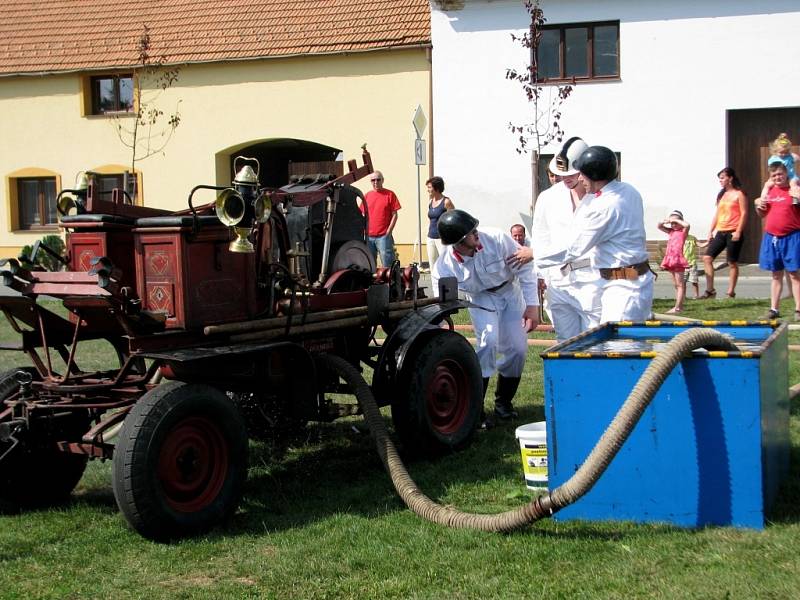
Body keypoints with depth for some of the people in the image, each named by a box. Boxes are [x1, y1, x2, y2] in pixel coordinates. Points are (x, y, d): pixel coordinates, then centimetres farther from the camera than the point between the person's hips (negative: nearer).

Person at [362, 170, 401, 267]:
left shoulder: (389, 194, -1)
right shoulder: (367, 195, 11)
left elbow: (394, 215, -2)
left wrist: (388, 231, -9)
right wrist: (365, 231, 5)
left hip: (384, 236, -5)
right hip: (369, 236, 5)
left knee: (387, 264, -6)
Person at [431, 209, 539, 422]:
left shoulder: (497, 239, -31)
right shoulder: (443, 268, -30)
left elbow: (524, 268, -17)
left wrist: (532, 305, -17)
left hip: (510, 291, 2)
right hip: (480, 298, -2)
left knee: (517, 349, -4)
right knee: (489, 341, -25)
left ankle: (503, 402, 20)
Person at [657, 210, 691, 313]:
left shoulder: (683, 231, -3)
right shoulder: (671, 231, 16)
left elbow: (687, 225, -24)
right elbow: (659, 226, 17)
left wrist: (676, 220, -14)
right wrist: (665, 221, -1)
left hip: (678, 260, -8)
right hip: (670, 259, 8)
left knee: (680, 284, -8)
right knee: (675, 284, 12)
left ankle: (677, 307, -14)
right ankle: (679, 306, 18)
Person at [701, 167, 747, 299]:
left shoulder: (739, 194, -2)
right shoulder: (721, 195, 18)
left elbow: (744, 213, -9)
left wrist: (738, 231, -17)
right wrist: (711, 231, 12)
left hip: (732, 233, -7)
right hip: (720, 232, 7)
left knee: (732, 263, -1)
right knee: (707, 258, -5)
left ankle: (731, 292, 4)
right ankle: (710, 290, -6)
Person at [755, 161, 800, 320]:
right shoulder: (769, 191, 11)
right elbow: (762, 215, 20)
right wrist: (758, 204, 0)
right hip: (771, 237, 5)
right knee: (776, 275, 12)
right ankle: (774, 309, 17)